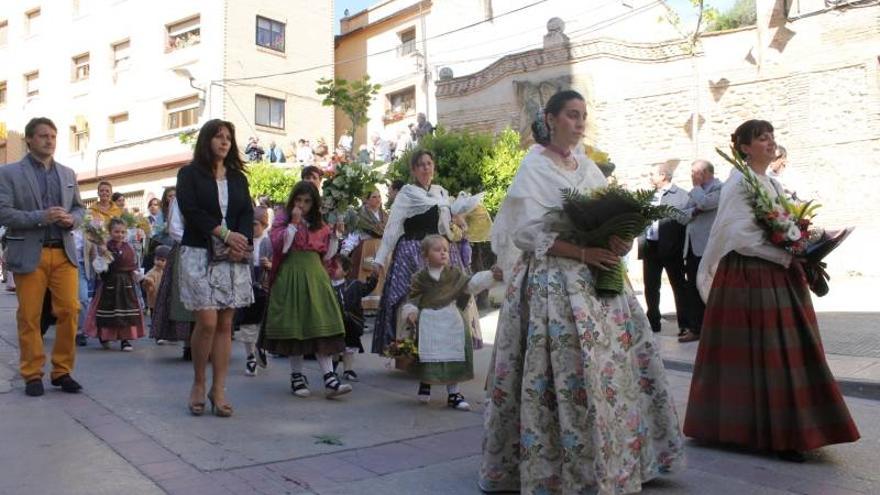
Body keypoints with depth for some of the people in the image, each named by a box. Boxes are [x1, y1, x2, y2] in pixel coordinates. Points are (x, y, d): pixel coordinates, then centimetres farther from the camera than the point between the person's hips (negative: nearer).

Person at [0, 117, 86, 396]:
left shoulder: (68, 174, 15)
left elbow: (80, 208, 18)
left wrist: (72, 219, -5)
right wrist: (40, 217, -18)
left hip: (64, 253, 3)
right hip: (29, 254, -3)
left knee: (70, 311, -1)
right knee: (29, 317, 2)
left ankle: (62, 371, 12)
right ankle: (32, 375, 13)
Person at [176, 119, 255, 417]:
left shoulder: (238, 178, 17)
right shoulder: (189, 174, 6)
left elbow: (247, 213, 8)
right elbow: (190, 210, -7)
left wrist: (241, 243, -11)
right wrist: (225, 234, -13)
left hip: (234, 258, 4)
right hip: (200, 254, -4)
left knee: (225, 324, 1)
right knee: (207, 321, -12)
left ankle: (219, 390, 6)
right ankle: (198, 384, 8)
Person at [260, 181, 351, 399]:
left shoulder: (319, 224, 14)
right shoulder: (282, 218, 4)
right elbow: (278, 244, -12)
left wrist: (334, 235, 7)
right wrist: (294, 223, -14)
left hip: (315, 277, 3)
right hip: (290, 277, -3)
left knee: (322, 327, -5)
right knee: (294, 327, 3)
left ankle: (329, 378, -7)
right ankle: (297, 377, 16)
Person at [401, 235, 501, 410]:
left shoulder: (455, 274, 2)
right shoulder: (419, 278, 0)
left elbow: (472, 283, -6)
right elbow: (412, 300, 1)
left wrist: (491, 275, -19)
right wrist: (410, 312, -18)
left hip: (451, 325, 1)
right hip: (428, 325, -1)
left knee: (453, 358, 5)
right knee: (428, 358, 9)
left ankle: (453, 393, 17)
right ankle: (425, 385, 34)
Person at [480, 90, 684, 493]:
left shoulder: (589, 167, 16)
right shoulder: (534, 166, -4)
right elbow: (529, 232, -13)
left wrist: (617, 244, -9)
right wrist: (582, 252, -21)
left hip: (597, 277, 7)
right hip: (553, 281, -7)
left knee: (613, 363, 6)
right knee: (566, 372, -9)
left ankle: (613, 460, 18)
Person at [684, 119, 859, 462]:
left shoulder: (772, 183, 17)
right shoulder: (739, 183, -10)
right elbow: (739, 236, -18)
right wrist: (785, 257, -17)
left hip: (777, 275, 9)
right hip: (750, 278, -9)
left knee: (786, 353, 9)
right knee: (762, 353, -5)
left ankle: (786, 429, 18)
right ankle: (775, 433, 2)